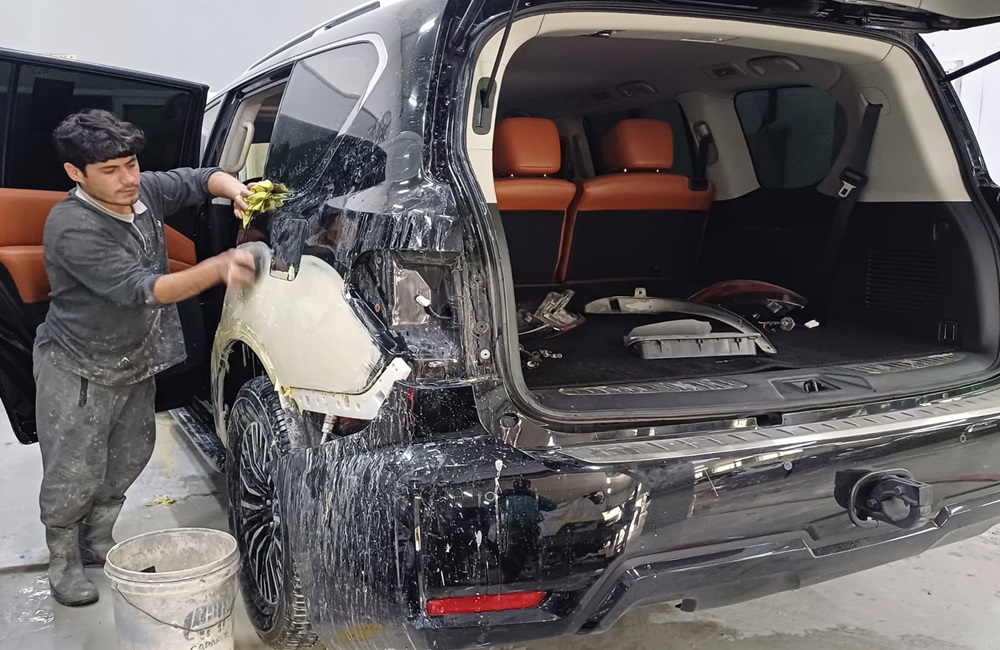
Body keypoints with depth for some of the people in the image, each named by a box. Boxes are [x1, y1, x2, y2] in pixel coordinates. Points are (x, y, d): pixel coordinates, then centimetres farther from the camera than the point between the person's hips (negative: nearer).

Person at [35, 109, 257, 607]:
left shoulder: (145, 190, -7)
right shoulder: (72, 228, -28)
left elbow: (200, 180, 4)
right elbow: (140, 289, -34)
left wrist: (236, 191, -21)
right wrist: (219, 268, -45)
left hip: (135, 363, 7)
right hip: (77, 372, -7)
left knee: (129, 459, 19)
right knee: (75, 477, 4)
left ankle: (97, 542, 39)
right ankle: (64, 562, 28)